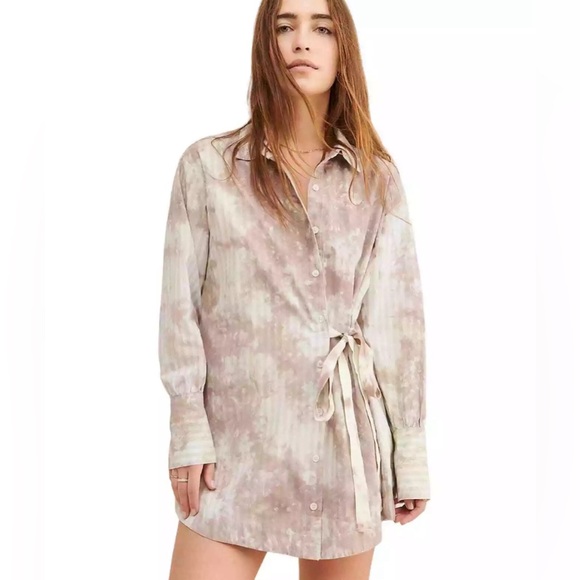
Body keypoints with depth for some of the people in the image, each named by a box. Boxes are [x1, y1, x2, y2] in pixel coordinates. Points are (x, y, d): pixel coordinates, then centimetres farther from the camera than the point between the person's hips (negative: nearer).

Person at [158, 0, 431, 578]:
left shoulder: (378, 178, 6)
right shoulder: (207, 165, 1)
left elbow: (401, 318, 5)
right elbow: (180, 307, 0)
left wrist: (411, 448, 4)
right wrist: (189, 432, -5)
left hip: (349, 438, 2)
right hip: (241, 435, -1)